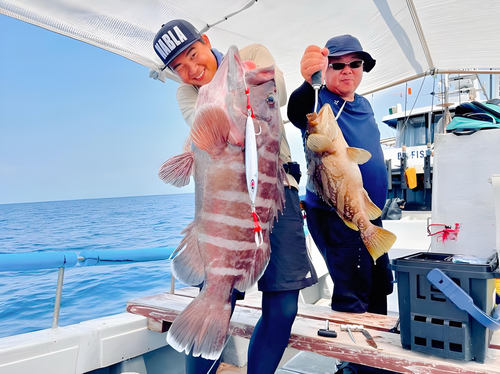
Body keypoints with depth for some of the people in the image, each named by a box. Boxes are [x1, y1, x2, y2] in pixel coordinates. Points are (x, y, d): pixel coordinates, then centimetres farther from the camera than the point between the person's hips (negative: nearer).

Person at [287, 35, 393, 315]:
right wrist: (309, 83, -59)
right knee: (353, 298, -5)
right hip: (335, 215, -8)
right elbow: (297, 113, -37)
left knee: (381, 286, 21)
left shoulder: (364, 106, 12)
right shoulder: (320, 101, -12)